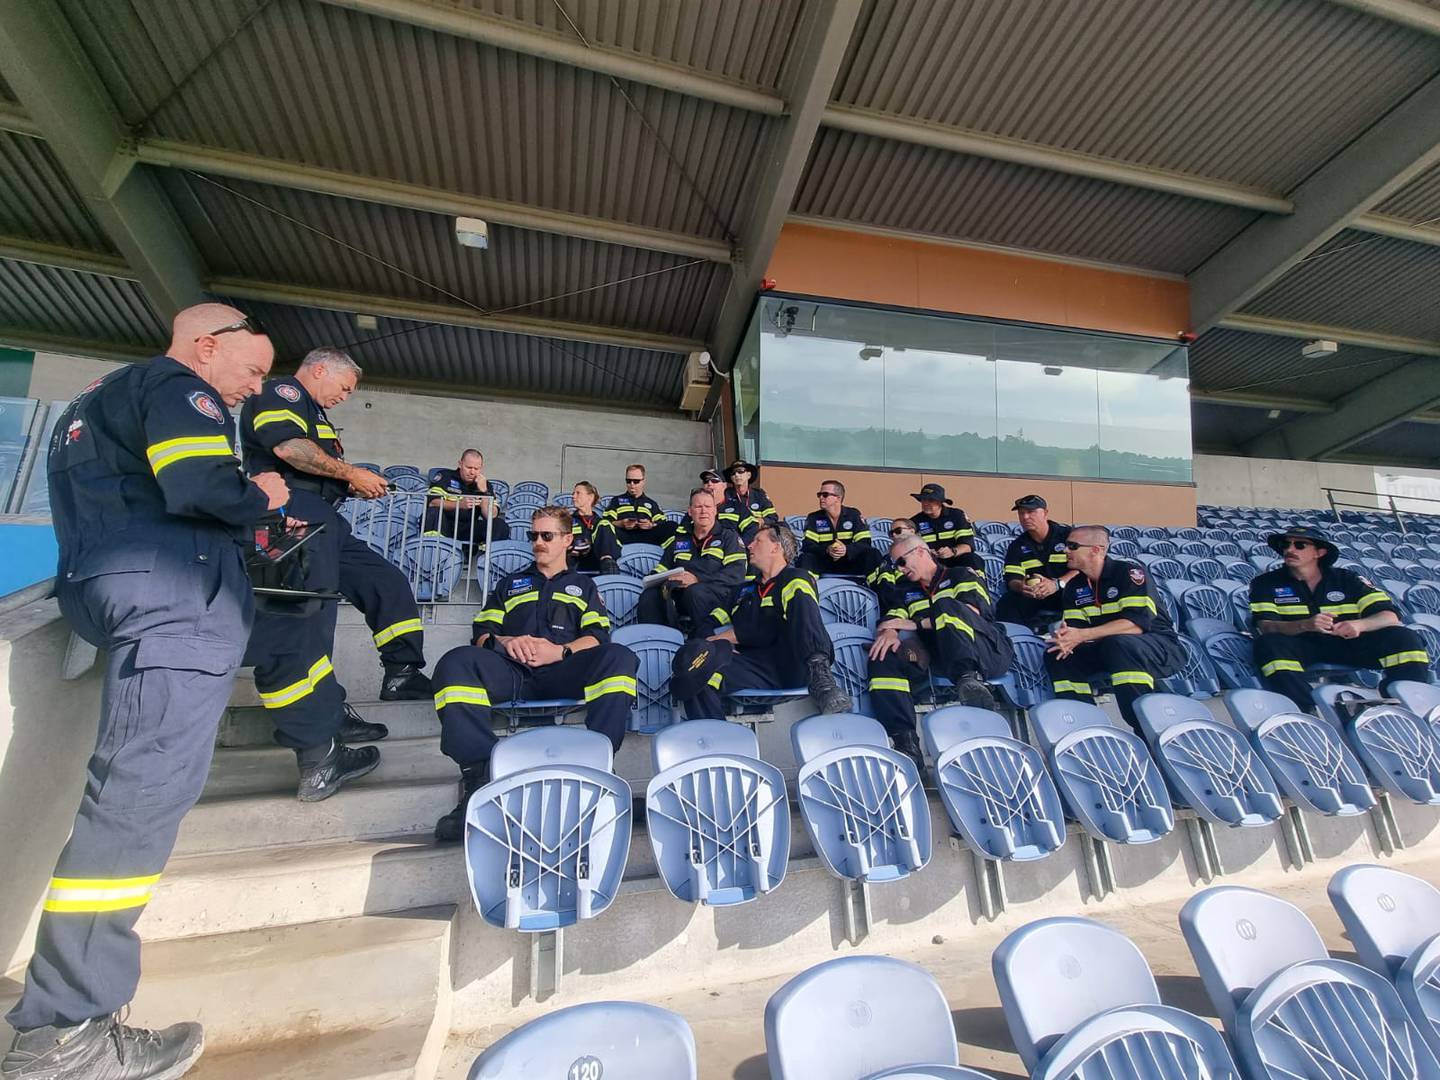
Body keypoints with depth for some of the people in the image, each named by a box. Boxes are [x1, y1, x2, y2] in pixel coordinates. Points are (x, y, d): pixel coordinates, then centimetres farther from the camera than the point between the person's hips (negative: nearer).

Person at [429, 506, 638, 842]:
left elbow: (598, 637, 11)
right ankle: (479, 775, -34)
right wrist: (505, 642, -4)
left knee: (619, 658, -32)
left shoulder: (583, 586, 29)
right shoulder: (510, 584, 34)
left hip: (563, 672, -1)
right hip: (511, 672, 2)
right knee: (456, 662, -30)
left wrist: (561, 650, -10)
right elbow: (481, 633, 21)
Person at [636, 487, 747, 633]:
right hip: (678, 596, 3)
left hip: (717, 596, -3)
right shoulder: (678, 538, 26)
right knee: (649, 596, -25)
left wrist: (698, 579, -16)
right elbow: (661, 570, 28)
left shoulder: (729, 537, 13)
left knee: (695, 591, -36)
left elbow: (736, 573, -3)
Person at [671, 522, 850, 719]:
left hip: (795, 665, -3)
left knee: (798, 593, -27)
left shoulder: (797, 579, 13)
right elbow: (706, 625, 25)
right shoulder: (746, 590, 32)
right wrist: (718, 646, 1)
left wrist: (731, 635, 1)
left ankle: (818, 673, -33)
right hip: (754, 666, 3)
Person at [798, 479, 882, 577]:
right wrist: (826, 550, -30)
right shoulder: (814, 518, 0)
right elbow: (808, 545, -10)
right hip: (824, 564, 0)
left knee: (873, 554, -23)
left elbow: (865, 543, -9)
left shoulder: (854, 515, -1)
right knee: (805, 558, -29)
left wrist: (847, 549, -30)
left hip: (850, 563, 0)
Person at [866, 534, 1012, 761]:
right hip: (941, 659, 4)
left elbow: (971, 612, -5)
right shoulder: (908, 592, 29)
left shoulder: (961, 575, 15)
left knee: (945, 605, -29)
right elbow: (889, 620, 13)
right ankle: (905, 741, -34)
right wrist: (888, 633, -14)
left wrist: (916, 624, -9)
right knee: (883, 656, -23)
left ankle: (969, 679, -45)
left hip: (989, 653, -4)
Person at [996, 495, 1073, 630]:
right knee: (1007, 603, -23)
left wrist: (1057, 584, -30)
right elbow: (1011, 579, -2)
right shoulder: (1017, 546, 8)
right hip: (1034, 599, 3)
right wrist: (1020, 586, -28)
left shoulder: (1067, 535, -1)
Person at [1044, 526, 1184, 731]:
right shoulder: (1074, 587, 5)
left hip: (1159, 646, -6)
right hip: (1107, 650, 7)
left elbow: (1137, 624, -27)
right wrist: (1065, 638, -25)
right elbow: (1074, 626, 0)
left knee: (1117, 643, -37)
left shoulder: (1130, 573, -16)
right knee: (1056, 656, -11)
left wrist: (1083, 635, -32)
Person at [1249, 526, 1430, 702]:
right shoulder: (1267, 583, 2)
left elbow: (1390, 616, -1)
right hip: (1300, 647, -3)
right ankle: (1310, 710, -46)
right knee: (1269, 644, -34)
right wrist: (1305, 625, -32)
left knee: (1404, 637, -17)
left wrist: (1359, 625, -25)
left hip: (1348, 645, 3)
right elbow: (1264, 626, -12)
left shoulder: (1347, 579, 9)